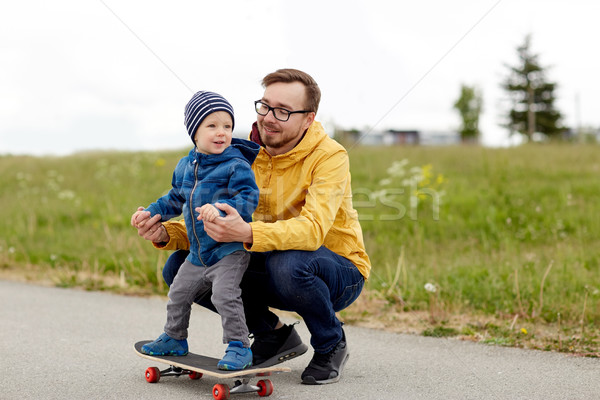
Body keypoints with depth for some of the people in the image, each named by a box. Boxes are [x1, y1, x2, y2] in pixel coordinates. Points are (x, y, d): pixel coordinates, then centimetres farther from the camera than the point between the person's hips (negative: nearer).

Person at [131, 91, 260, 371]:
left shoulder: (236, 166, -14)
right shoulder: (184, 166, 8)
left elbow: (248, 198, -25)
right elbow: (176, 199, 23)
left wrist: (221, 209, -40)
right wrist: (152, 213, 14)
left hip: (230, 248, -7)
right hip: (198, 252, 8)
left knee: (224, 295, -21)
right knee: (178, 292, 17)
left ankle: (239, 347, -7)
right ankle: (174, 338, 39)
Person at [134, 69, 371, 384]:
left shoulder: (329, 156, -20)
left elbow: (313, 229, -36)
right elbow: (210, 221, -4)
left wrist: (247, 234, -52)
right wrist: (166, 234, -25)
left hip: (339, 270, -5)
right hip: (271, 267, 5)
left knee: (288, 262, -40)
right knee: (180, 266, -10)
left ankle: (332, 345, -7)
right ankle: (272, 334, 5)